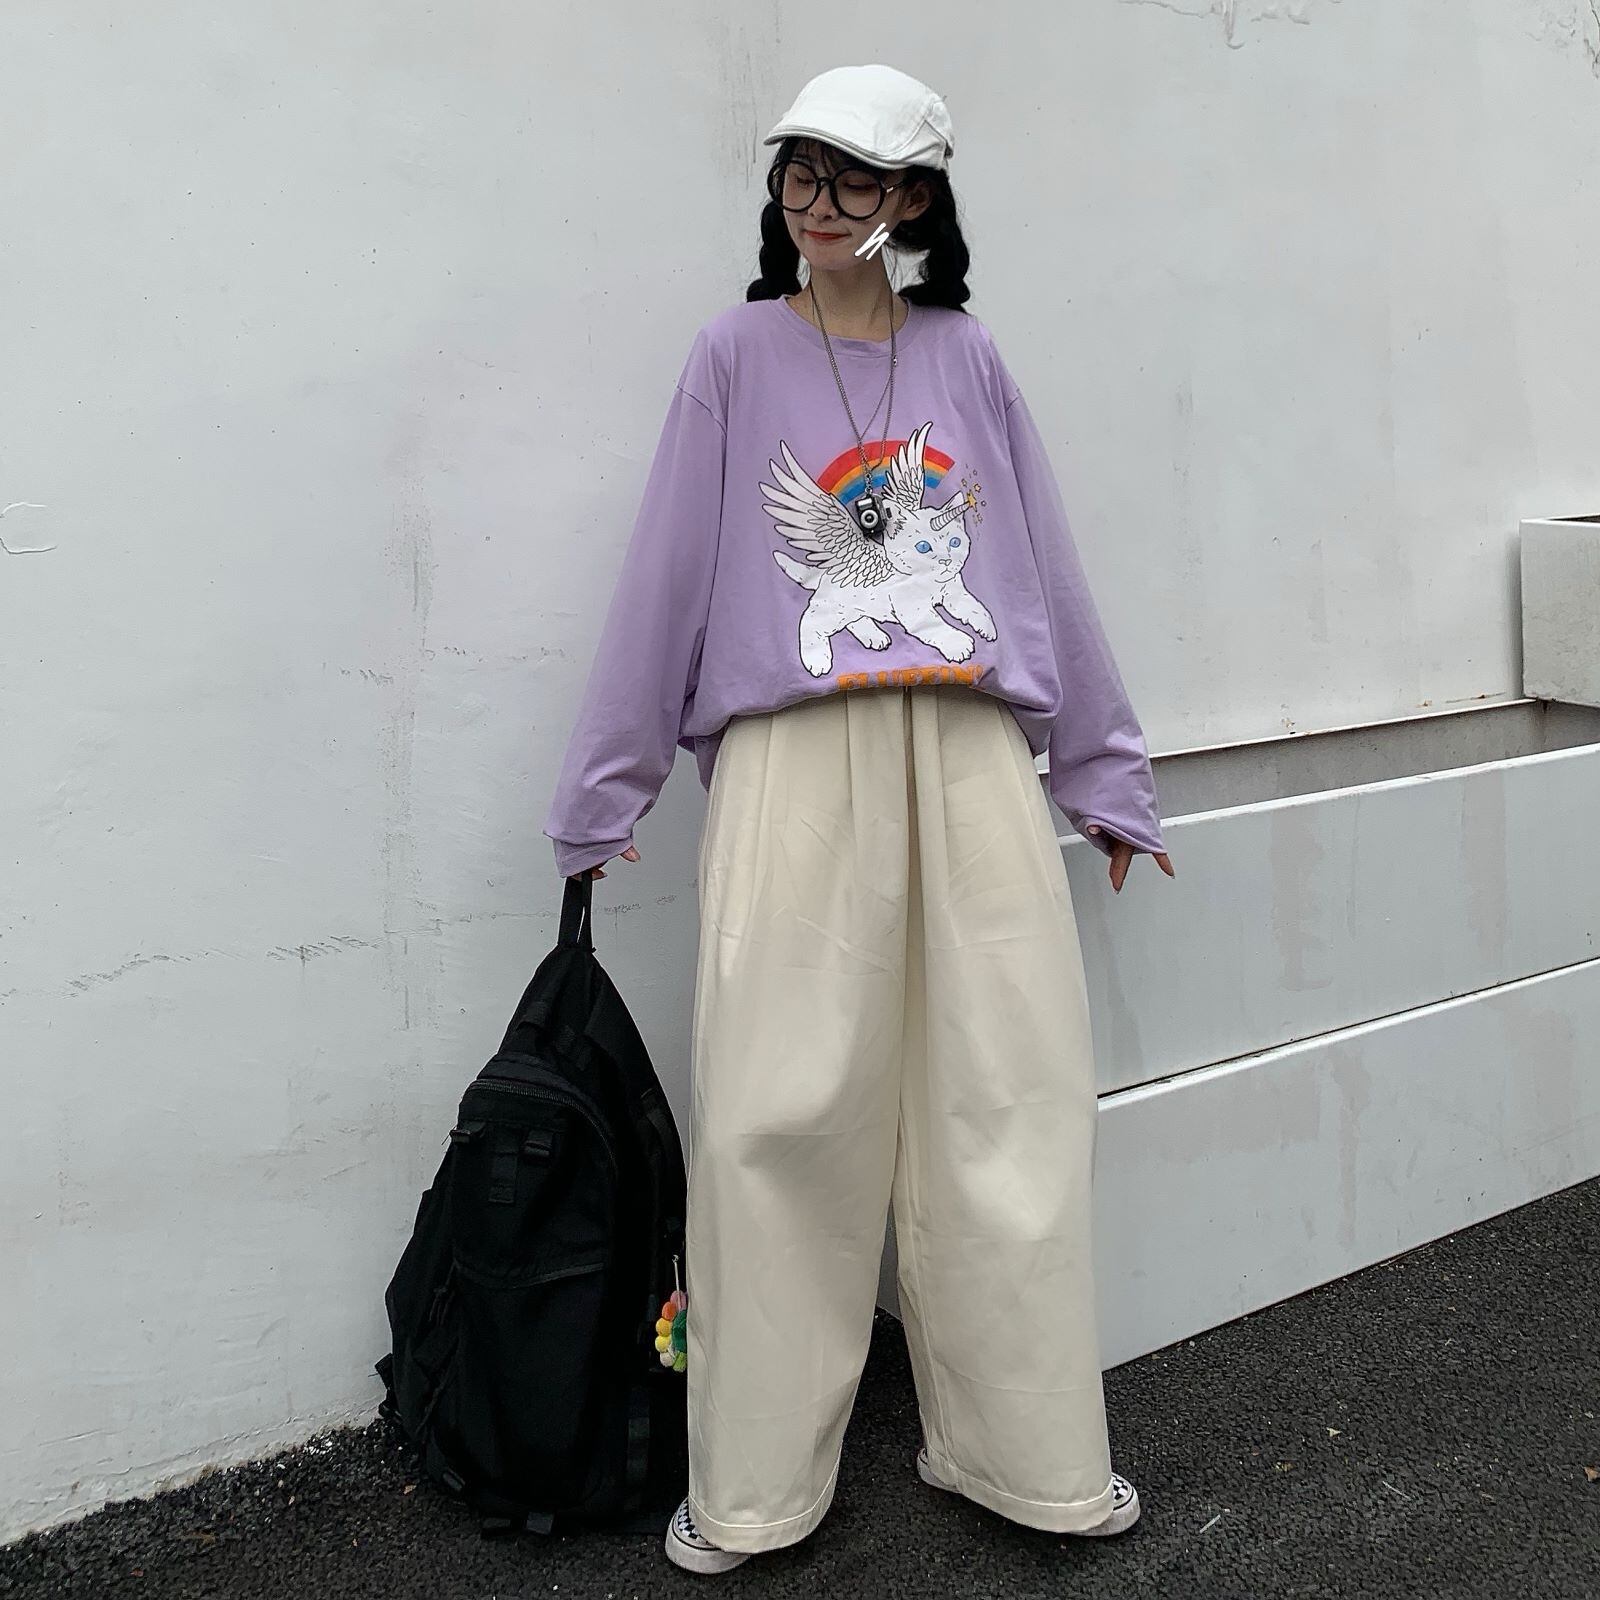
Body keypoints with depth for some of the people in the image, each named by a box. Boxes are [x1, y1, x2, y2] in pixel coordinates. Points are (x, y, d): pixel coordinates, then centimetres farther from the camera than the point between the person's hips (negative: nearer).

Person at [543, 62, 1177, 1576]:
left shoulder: (967, 357, 13)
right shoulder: (736, 354, 8)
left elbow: (1047, 567, 15)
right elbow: (666, 577, 5)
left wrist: (1105, 770, 15)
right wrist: (601, 793, 3)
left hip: (971, 757, 3)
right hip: (794, 764, -2)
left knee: (1012, 1102, 2)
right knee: (778, 1114, -4)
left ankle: (1025, 1449, 18)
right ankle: (751, 1485, 10)